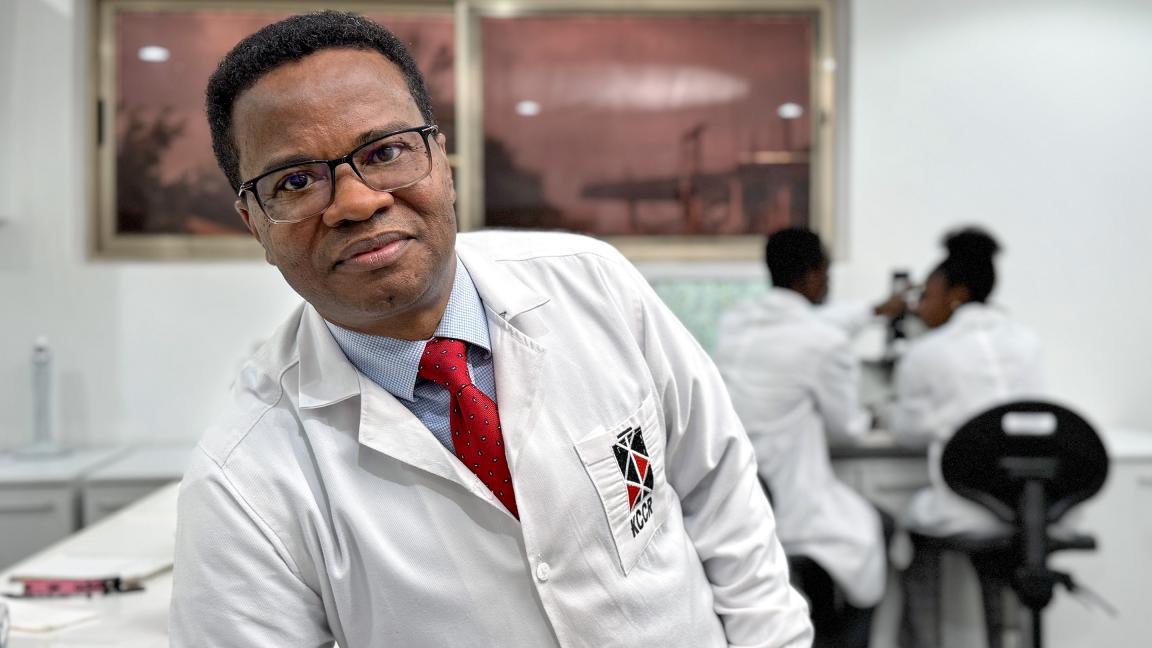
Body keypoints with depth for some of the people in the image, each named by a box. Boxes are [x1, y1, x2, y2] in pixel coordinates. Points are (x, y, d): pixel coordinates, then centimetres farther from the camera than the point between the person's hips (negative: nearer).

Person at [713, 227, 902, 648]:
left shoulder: (733, 323, 3)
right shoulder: (826, 344, -18)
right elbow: (845, 426, -3)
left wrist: (875, 312, 37)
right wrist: (870, 421, 22)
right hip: (779, 510, -7)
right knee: (877, 524, 24)